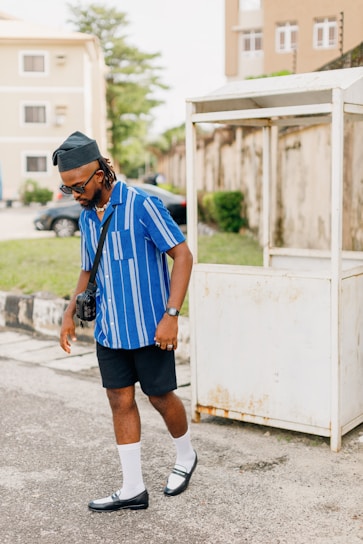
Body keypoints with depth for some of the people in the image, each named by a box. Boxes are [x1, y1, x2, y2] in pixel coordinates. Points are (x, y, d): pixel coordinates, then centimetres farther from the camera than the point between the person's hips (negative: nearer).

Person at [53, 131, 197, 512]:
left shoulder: (142, 205, -15)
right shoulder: (87, 217, 7)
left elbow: (183, 256, -16)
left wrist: (171, 315, -21)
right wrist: (70, 315, 11)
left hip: (149, 327, -6)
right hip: (109, 329, 6)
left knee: (160, 397, 8)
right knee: (120, 401, 8)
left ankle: (185, 457, 36)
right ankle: (133, 489, 20)